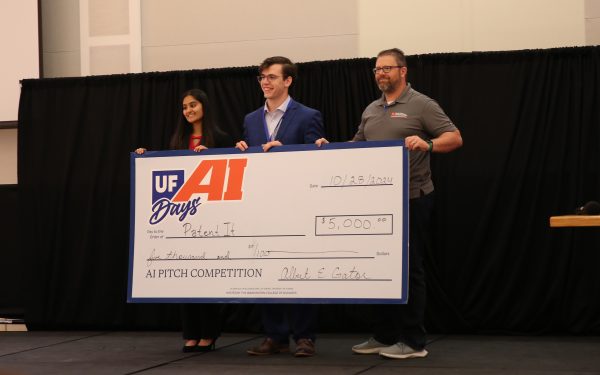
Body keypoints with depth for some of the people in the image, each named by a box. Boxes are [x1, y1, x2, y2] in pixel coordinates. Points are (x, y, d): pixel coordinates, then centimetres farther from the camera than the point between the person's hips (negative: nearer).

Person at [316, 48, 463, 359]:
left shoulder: (421, 105, -6)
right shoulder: (371, 110, 15)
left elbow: (454, 138, -11)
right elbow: (357, 146, 23)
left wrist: (428, 144, -29)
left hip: (411, 199, -7)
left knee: (409, 268, -3)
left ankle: (413, 341, 3)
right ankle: (383, 336, 19)